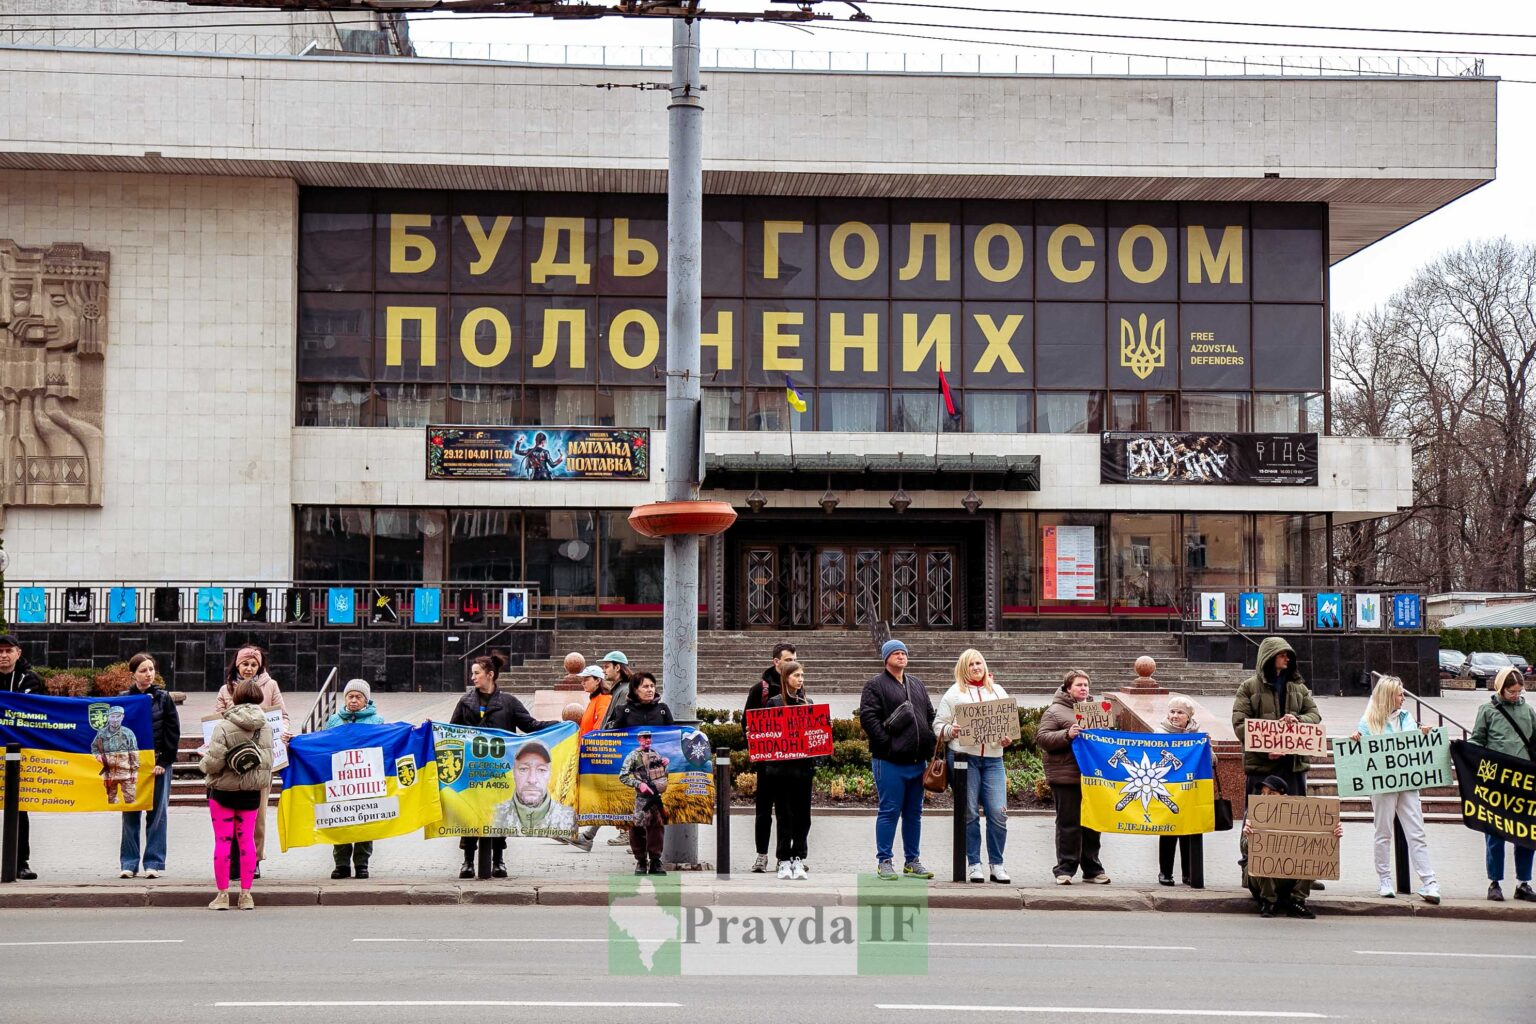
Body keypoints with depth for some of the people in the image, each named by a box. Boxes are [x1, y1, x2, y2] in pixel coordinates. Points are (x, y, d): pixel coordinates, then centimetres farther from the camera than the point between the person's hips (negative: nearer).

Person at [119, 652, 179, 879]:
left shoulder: (163, 698, 3)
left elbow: (173, 732, 1)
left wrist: (164, 761, -6)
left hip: (158, 763, -1)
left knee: (157, 814, 0)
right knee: (130, 814, 3)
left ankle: (153, 862, 5)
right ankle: (129, 863, 9)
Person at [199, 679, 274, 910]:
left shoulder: (224, 727, -16)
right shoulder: (265, 728, 0)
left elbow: (213, 763, -19)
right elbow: (268, 762, 3)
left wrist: (205, 763, 3)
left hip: (223, 790, -4)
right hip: (251, 791, 4)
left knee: (222, 840, 3)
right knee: (247, 839, 9)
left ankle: (222, 894, 6)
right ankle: (246, 894, 10)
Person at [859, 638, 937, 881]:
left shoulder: (917, 684, 19)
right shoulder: (875, 686, -3)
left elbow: (930, 714, 22)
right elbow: (868, 717, -12)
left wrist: (930, 743, 10)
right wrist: (887, 743, -17)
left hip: (918, 761, 7)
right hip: (890, 762, -7)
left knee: (914, 813, 11)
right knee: (889, 811, -4)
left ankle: (913, 861, 19)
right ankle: (883, 862, 4)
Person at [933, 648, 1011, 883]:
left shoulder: (998, 692, 17)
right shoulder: (954, 693, 8)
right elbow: (938, 724, 7)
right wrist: (950, 731, -14)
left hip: (993, 759, 2)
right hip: (964, 757, -2)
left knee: (998, 812, -6)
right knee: (970, 813, 0)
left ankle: (996, 865, 5)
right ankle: (974, 864, 9)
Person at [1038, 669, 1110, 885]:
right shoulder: (1055, 711, -1)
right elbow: (1042, 737, -10)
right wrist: (1067, 735, -21)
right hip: (1066, 777, -5)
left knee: (1092, 825, 11)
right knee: (1068, 824, -2)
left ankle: (1092, 869, 19)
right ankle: (1065, 869, 5)